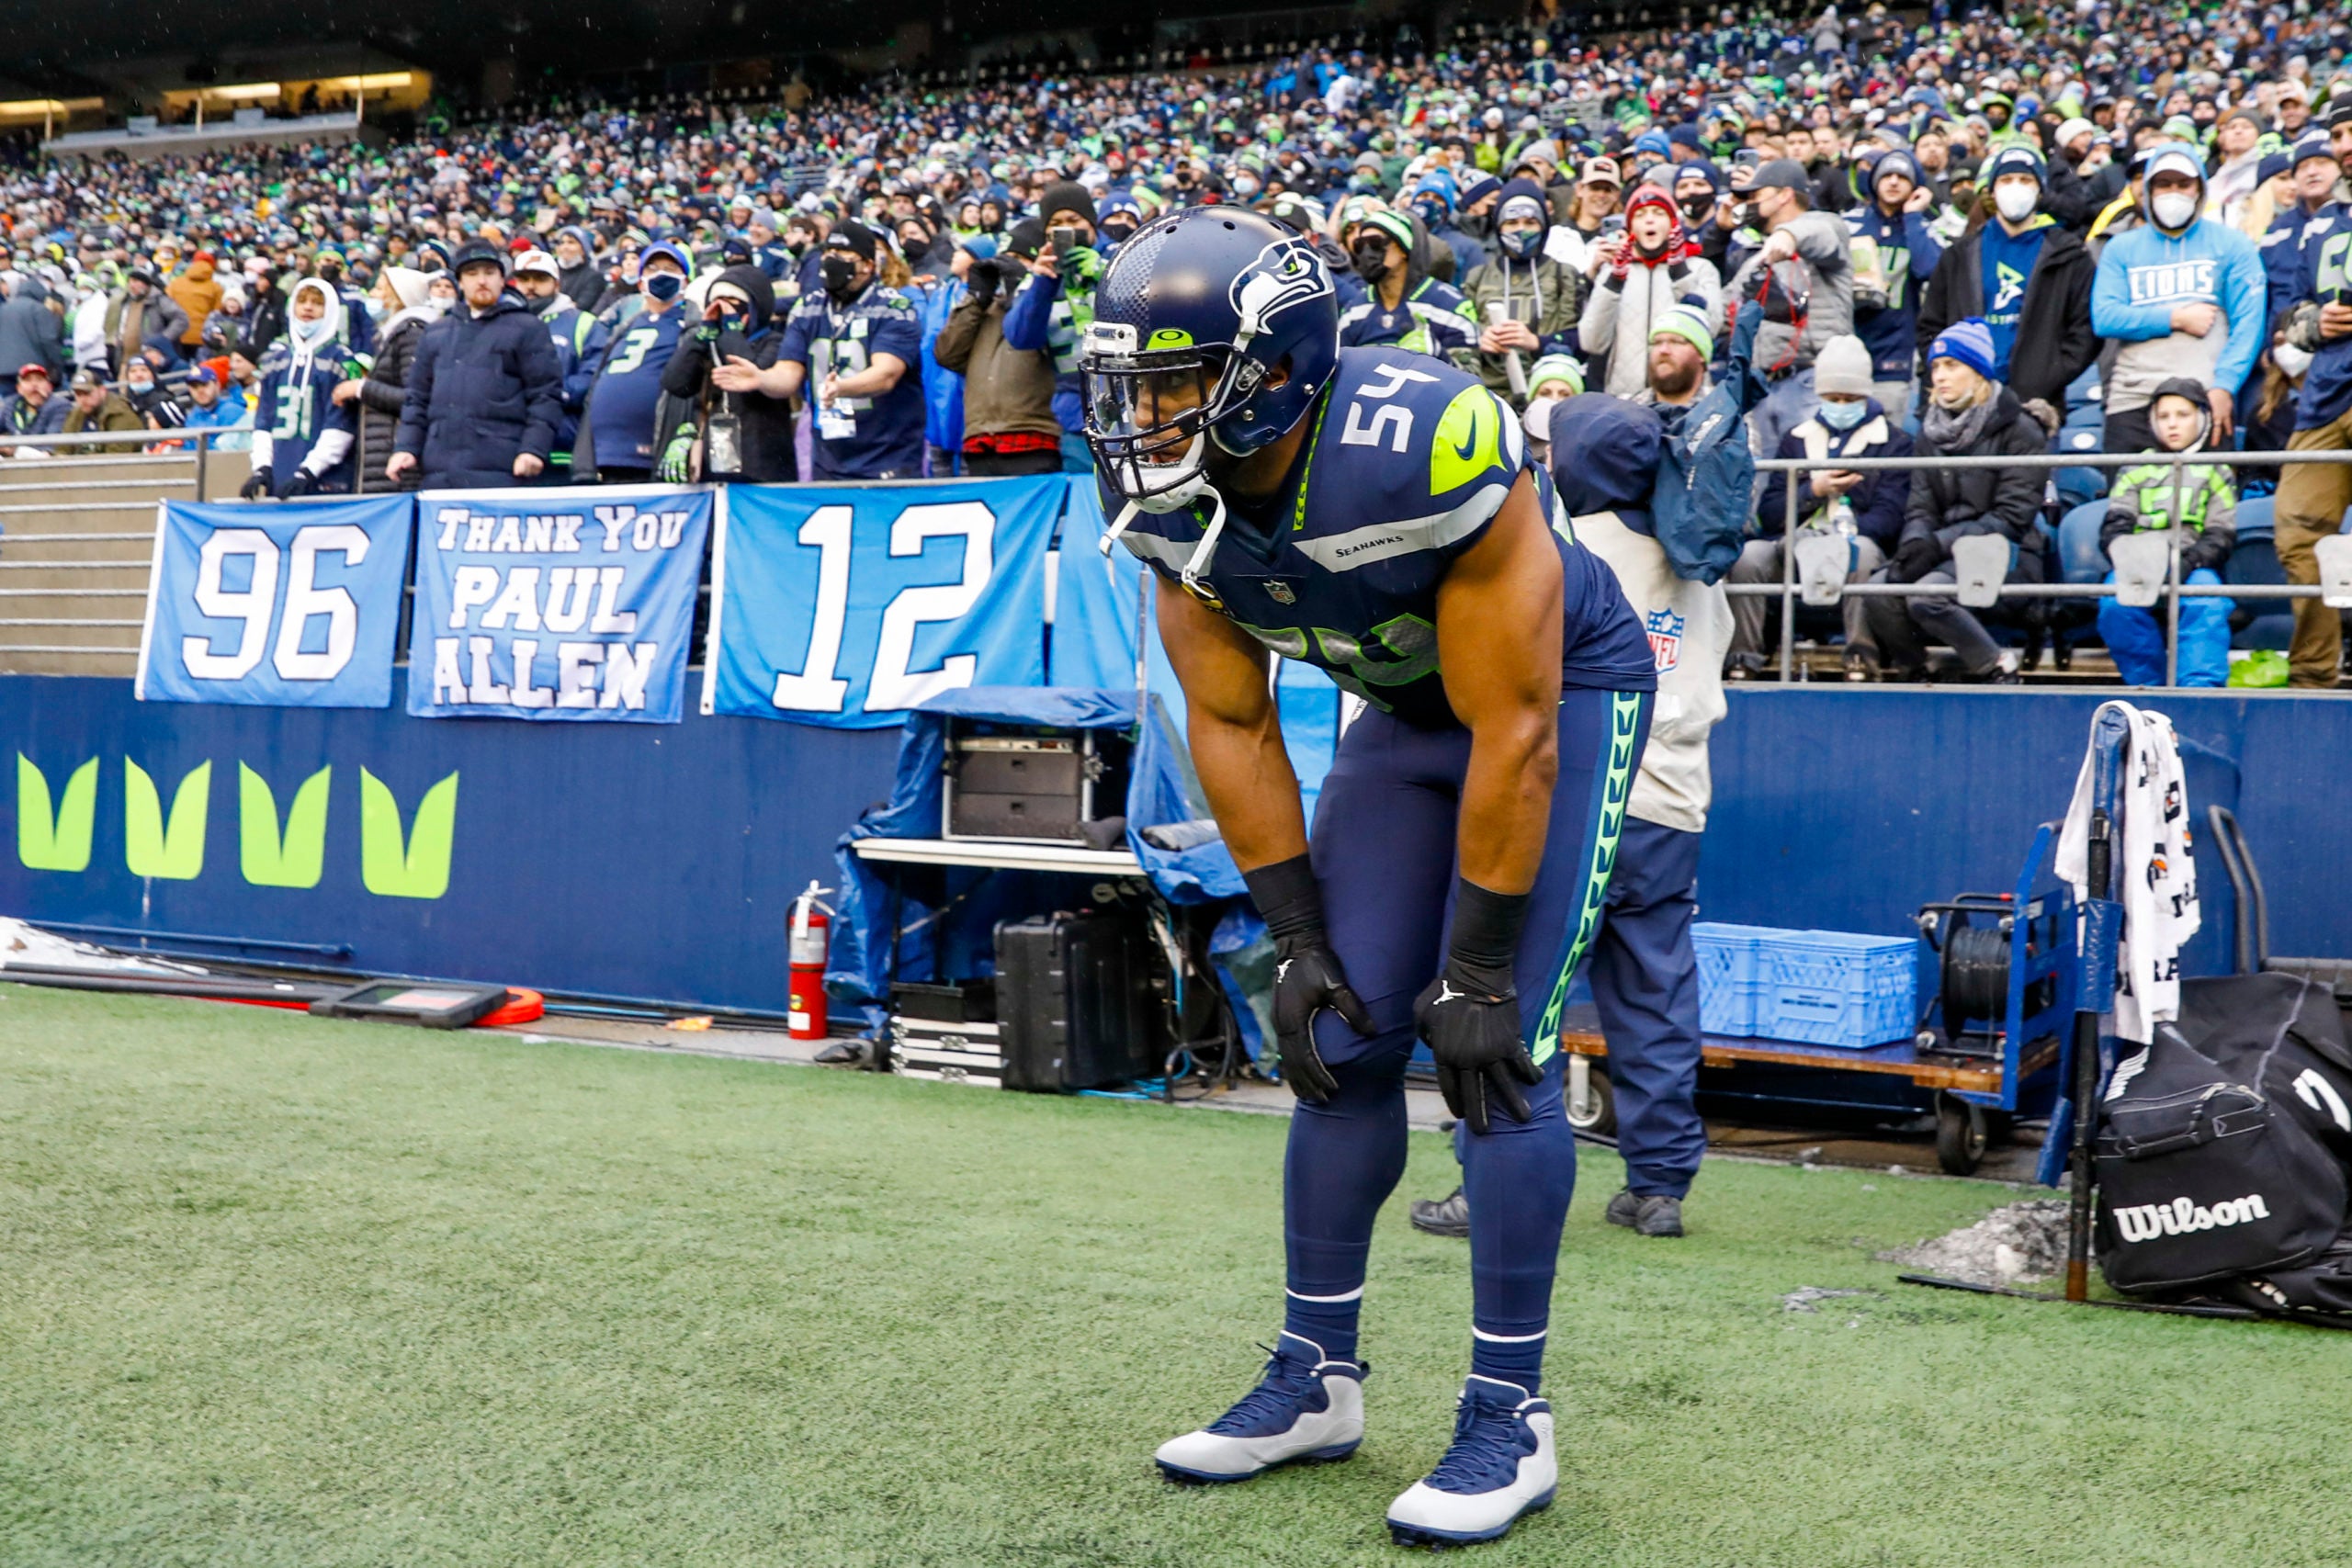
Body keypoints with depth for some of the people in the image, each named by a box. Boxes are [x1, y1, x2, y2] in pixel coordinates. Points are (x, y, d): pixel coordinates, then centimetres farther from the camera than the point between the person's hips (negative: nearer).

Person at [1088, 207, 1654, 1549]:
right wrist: (1300, 944, -6)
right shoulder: (1174, 499, -16)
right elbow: (1234, 728, -5)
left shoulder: (1425, 452, -37)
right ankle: (1320, 1374, 16)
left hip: (1566, 695, -6)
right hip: (1406, 711, 6)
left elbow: (1514, 734, -29)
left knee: (1499, 1046, -15)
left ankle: (1512, 1417, -3)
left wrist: (1478, 972, -23)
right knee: (1343, 1035, 2)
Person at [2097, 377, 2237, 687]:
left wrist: (2188, 562, -13)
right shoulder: (2136, 470, 22)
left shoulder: (2215, 472, 21)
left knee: (2208, 604, -36)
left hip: (2194, 566, 0)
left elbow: (2221, 536, 9)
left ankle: (2200, 686, -44)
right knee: (2116, 604, -35)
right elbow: (2114, 525, 9)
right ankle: (2149, 685, -25)